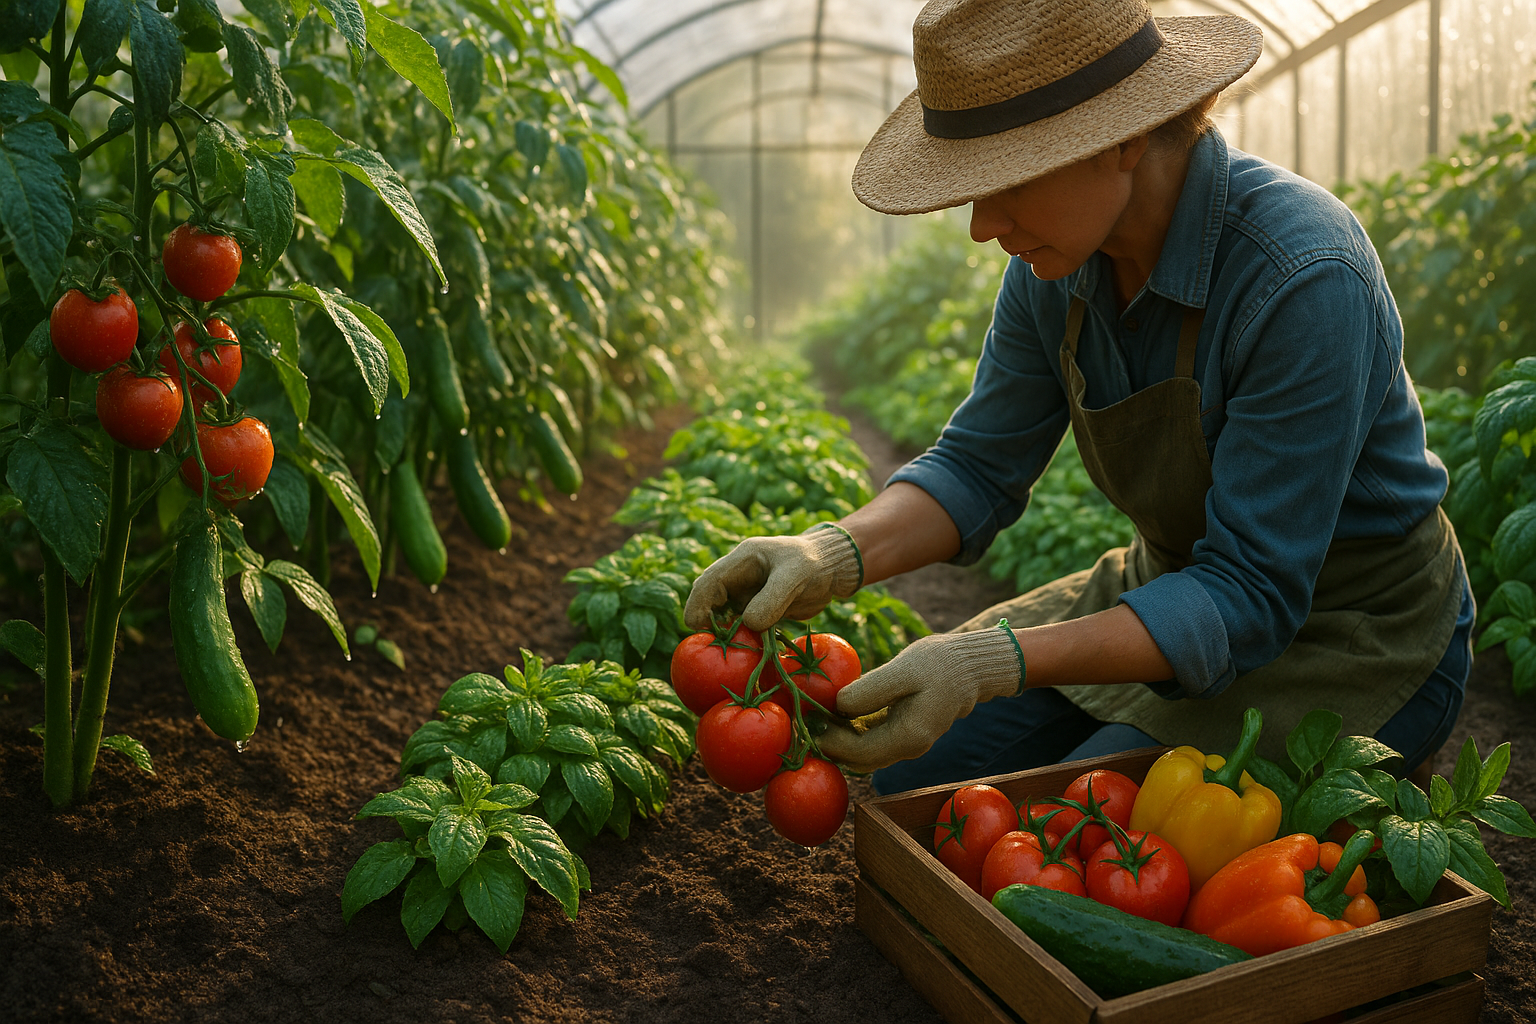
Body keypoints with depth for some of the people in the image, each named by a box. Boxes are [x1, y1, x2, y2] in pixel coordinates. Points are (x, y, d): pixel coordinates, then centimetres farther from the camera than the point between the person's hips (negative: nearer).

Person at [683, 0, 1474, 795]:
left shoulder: (1302, 281, -31)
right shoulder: (1055, 261, -10)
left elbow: (1249, 599, -30)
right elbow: (978, 467, -3)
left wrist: (996, 663, -40)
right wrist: (833, 553, -23)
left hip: (1354, 638, -6)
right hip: (1180, 589, 6)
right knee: (913, 773, -1)